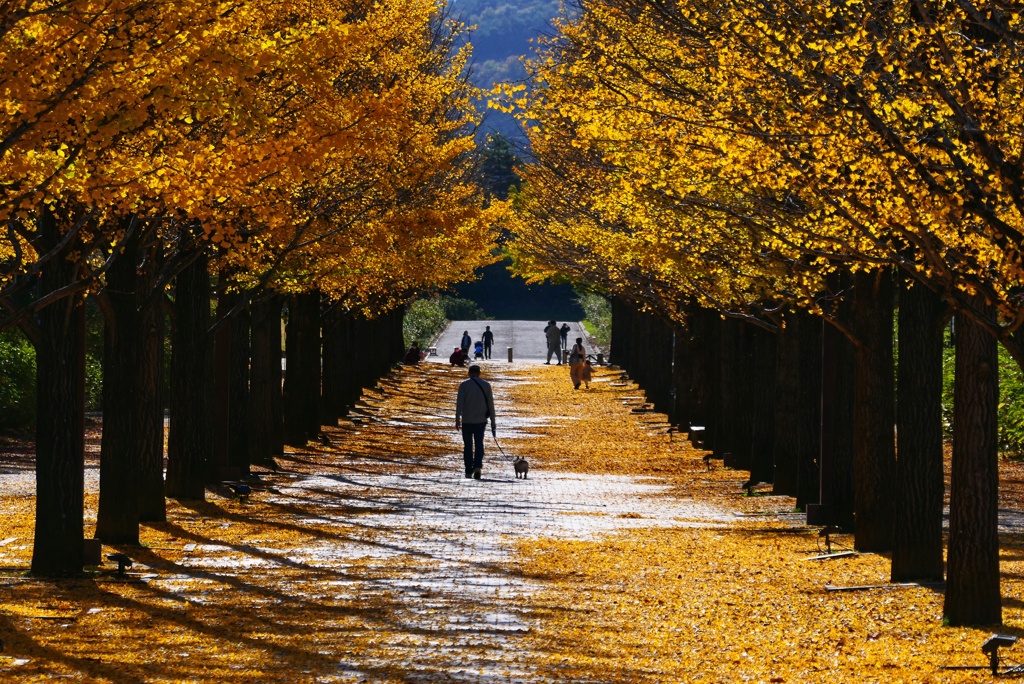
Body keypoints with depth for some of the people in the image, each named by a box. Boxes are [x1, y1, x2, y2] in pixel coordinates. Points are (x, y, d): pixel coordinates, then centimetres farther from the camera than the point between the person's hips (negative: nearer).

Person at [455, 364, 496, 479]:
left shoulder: (464, 385, -2)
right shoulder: (486, 385, 5)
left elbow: (459, 402, -8)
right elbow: (490, 404, 7)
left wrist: (457, 419, -7)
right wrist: (492, 421, 12)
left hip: (467, 421, -1)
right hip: (481, 420, 1)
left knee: (468, 445, 8)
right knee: (479, 444, 3)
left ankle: (469, 471, 11)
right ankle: (477, 466, -19)